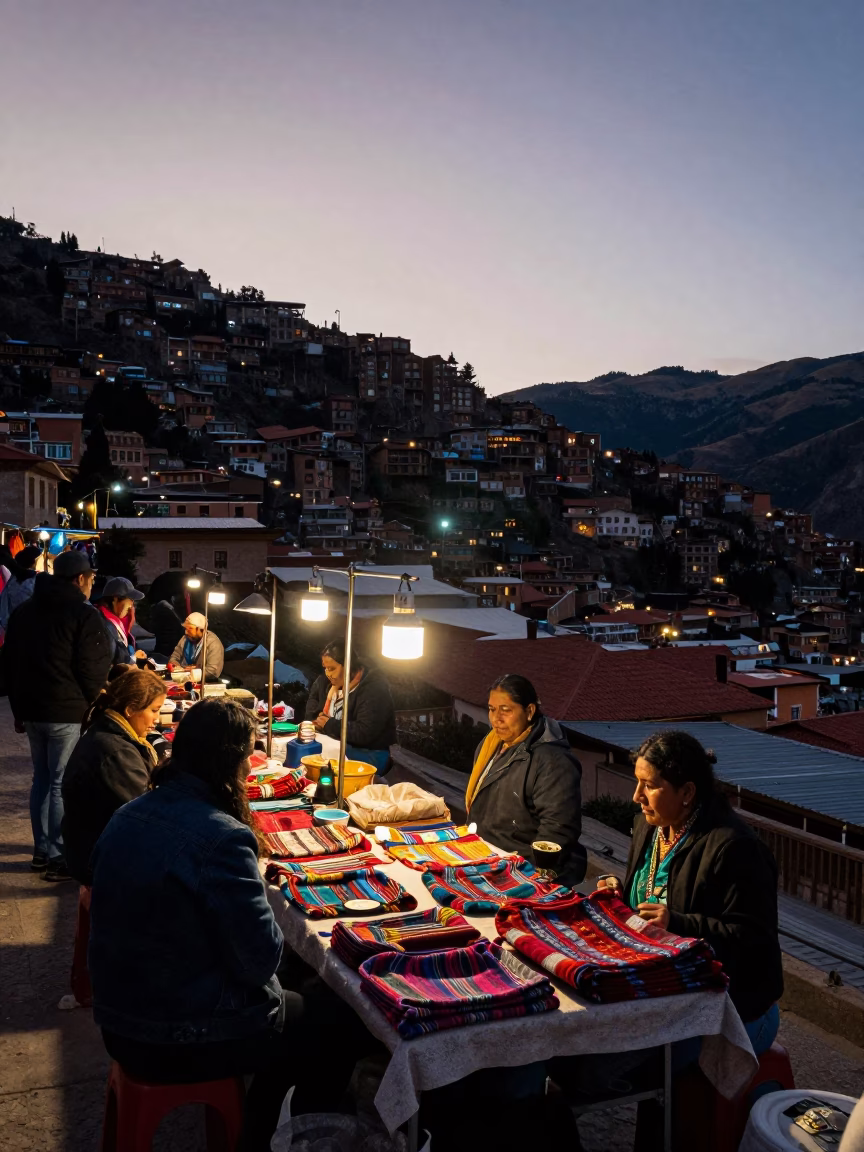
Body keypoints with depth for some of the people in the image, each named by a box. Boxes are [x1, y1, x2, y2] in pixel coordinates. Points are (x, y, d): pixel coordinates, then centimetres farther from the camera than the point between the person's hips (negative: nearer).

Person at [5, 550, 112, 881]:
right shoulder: (84, 615, -12)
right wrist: (93, 705, 4)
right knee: (64, 784, -2)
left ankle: (41, 850, 22)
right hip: (67, 712, -7)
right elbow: (94, 670, -13)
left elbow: (10, 661, 18)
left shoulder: (23, 611, 13)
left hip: (31, 708, 8)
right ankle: (59, 857, 1)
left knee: (41, 778, 16)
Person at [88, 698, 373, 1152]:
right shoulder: (221, 837, -27)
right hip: (185, 1039, -8)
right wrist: (259, 892, -3)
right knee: (345, 1017, 13)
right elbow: (261, 960, -20)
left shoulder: (127, 817, -1)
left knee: (296, 1003, 27)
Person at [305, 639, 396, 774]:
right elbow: (313, 697, 28)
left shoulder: (374, 689, -19)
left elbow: (364, 732, -26)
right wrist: (316, 715, 5)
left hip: (369, 754, -8)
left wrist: (329, 725, -16)